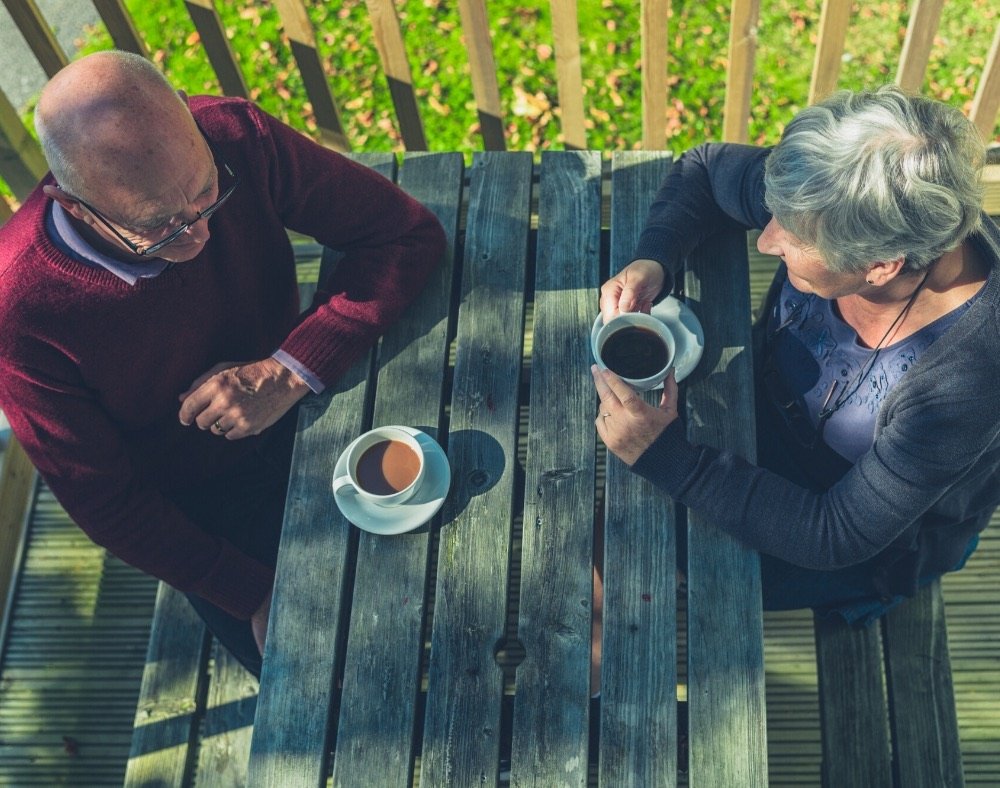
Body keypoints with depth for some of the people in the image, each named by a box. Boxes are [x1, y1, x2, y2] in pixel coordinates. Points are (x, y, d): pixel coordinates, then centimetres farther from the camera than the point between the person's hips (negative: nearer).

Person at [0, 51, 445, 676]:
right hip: (196, 507, -2)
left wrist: (290, 371, -31)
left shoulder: (237, 140, -26)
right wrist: (259, 596, -16)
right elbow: (106, 503, -18)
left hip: (298, 416, 3)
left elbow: (410, 232, -19)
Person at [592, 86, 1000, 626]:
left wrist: (665, 459, -41)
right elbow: (703, 167, -7)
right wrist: (652, 260, -27)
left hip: (880, 536, -5)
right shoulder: (843, 202, -26)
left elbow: (836, 535, -32)